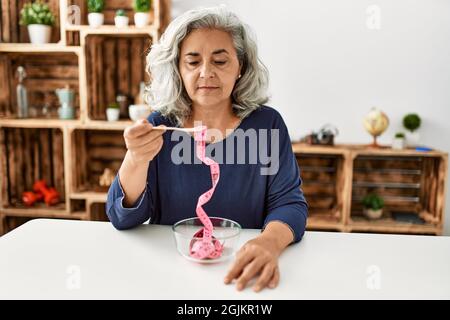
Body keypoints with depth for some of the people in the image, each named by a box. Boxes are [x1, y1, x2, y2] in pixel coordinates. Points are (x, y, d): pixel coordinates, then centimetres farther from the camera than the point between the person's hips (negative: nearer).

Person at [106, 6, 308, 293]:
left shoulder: (267, 123, -2)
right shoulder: (160, 127, -1)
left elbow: (289, 202, -5)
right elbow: (124, 218, -4)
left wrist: (269, 243, -26)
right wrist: (136, 160, -23)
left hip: (241, 272, 1)